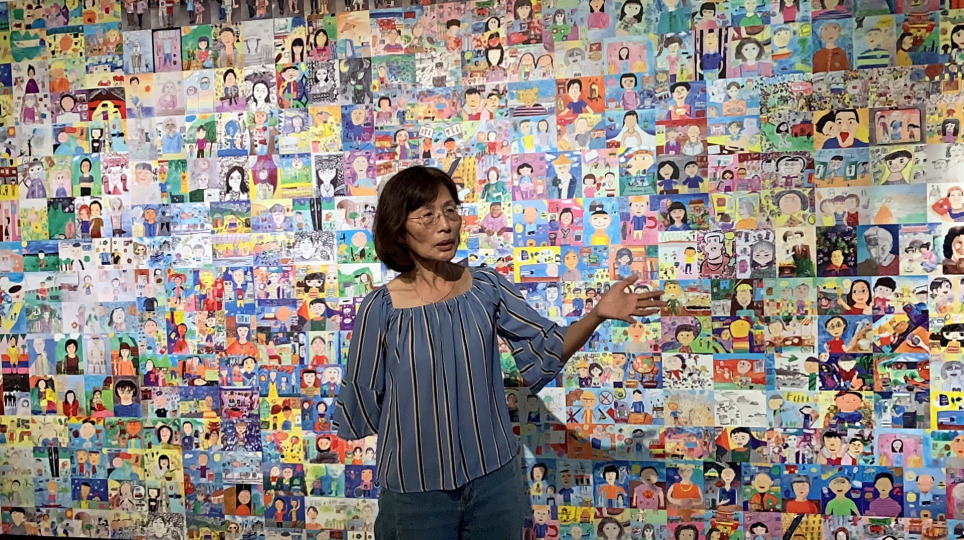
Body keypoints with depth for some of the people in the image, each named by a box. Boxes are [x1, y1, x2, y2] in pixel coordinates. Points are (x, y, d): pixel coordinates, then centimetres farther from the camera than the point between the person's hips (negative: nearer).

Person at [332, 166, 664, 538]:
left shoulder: (487, 287, -4)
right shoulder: (380, 309, -12)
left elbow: (548, 351, -6)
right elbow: (362, 401, -2)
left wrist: (597, 314, -20)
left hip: (495, 478, 2)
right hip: (417, 492, -2)